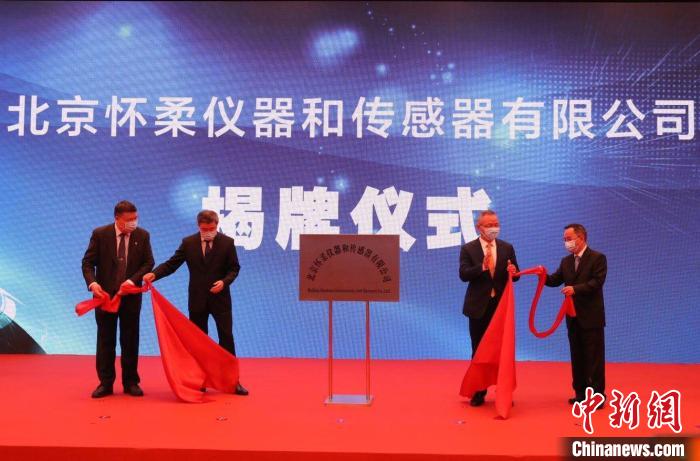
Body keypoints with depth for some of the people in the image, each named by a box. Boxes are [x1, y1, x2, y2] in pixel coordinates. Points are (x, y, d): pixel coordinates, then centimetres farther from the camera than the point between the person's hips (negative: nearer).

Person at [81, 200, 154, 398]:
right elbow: (88, 262, -5)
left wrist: (132, 280, -15)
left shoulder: (142, 235, -2)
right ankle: (106, 383, 13)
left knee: (130, 340, 6)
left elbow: (148, 263, 0)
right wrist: (92, 282, -23)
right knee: (105, 340, 5)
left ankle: (130, 382, 15)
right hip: (105, 294, -1)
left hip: (131, 294, 1)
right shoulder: (100, 234, -6)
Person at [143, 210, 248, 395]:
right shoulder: (188, 242, -1)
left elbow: (234, 268, 0)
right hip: (197, 299, 1)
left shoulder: (227, 242, -3)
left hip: (220, 298, -1)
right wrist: (154, 274, -18)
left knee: (226, 337, 0)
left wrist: (224, 281, -18)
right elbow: (172, 263, -2)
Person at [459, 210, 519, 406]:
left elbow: (515, 275, 6)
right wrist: (482, 268, -30)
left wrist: (512, 272, -18)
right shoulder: (468, 249, -2)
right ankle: (479, 392, 17)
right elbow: (464, 275, -14)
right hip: (479, 307, -1)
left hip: (501, 305, 2)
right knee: (479, 351, 7)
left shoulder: (507, 248, 6)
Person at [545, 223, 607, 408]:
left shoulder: (598, 258, -8)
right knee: (577, 356, 11)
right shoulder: (566, 261, 12)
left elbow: (596, 282, -18)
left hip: (591, 316, -6)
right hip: (573, 317, 7)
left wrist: (575, 289, -28)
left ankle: (597, 395, 4)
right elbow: (555, 281, 4)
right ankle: (581, 393, 19)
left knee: (594, 357, -2)